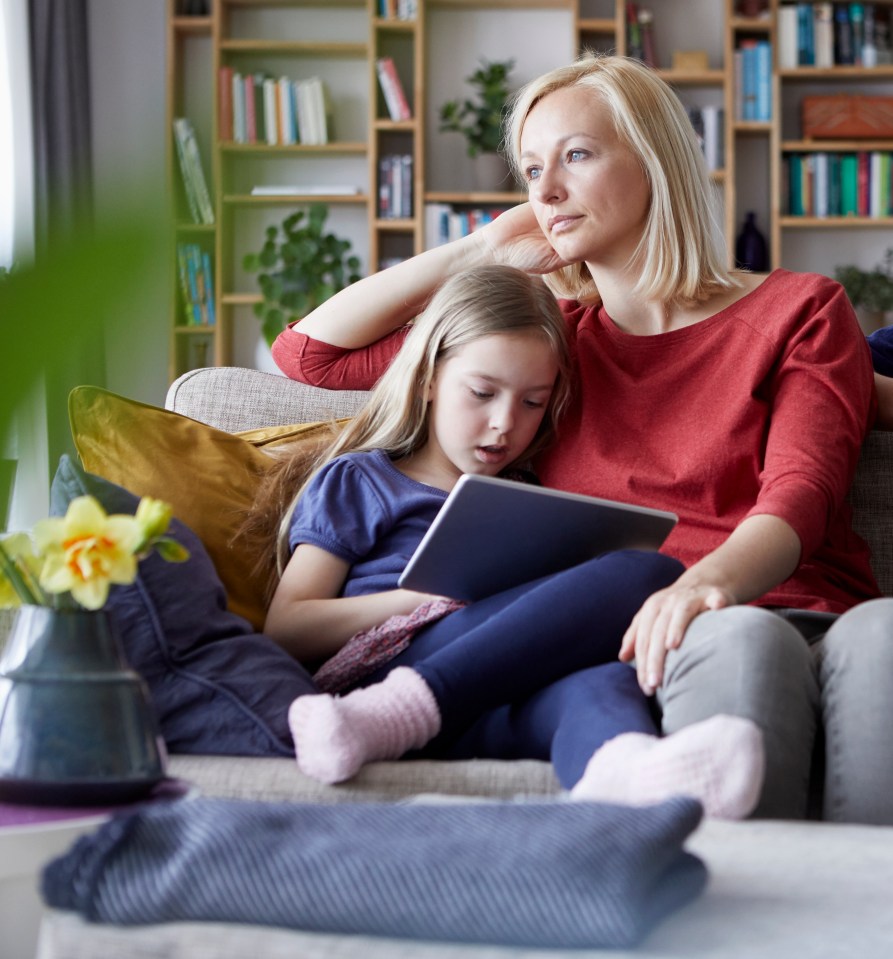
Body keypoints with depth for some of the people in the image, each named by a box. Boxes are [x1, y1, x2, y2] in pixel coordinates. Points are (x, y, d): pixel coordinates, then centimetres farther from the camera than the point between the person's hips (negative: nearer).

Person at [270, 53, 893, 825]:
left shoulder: (801, 311, 16)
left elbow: (799, 494, -4)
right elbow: (309, 354, 25)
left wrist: (711, 582, -27)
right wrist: (485, 252, 23)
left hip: (818, 621, 0)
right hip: (667, 651, 1)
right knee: (739, 640, -36)